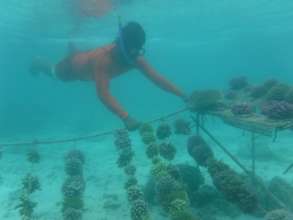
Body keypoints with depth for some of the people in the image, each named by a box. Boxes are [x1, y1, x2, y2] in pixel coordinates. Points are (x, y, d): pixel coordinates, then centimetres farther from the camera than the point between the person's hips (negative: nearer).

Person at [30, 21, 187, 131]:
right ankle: (39, 64, 59)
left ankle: (73, 49, 62)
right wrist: (125, 117, -72)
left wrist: (183, 95, -46)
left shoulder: (136, 58, -34)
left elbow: (157, 78, -37)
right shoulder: (102, 58, -52)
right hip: (73, 65, -4)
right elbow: (103, 94, -61)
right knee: (53, 72, 29)